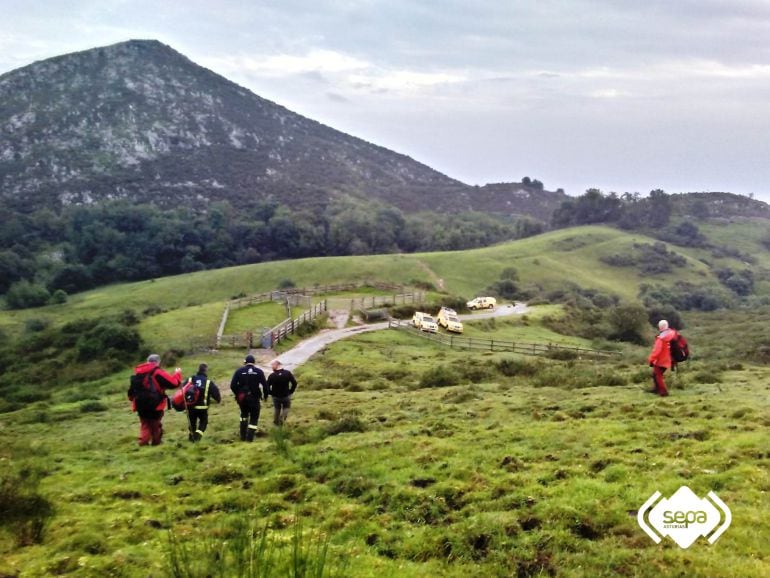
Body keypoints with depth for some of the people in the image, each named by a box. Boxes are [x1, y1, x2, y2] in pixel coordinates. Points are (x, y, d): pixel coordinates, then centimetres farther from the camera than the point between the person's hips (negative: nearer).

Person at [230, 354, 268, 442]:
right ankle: (250, 437, -1)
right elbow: (265, 385, -7)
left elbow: (232, 385, -6)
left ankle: (243, 436, 22)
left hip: (242, 397, 2)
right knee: (254, 417, 10)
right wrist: (265, 396, 7)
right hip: (254, 398, -2)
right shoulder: (259, 371, -3)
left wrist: (237, 394, 10)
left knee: (244, 415, 24)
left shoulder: (239, 371, -2)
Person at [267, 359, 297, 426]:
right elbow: (294, 383, -7)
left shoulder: (272, 376, -15)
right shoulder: (287, 373, -10)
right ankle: (282, 420, -1)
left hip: (276, 396, 0)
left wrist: (271, 393, 3)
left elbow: (267, 386, -14)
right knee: (286, 408, 19)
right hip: (286, 396, 0)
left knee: (276, 409, 21)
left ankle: (276, 422, 32)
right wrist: (291, 392, 3)